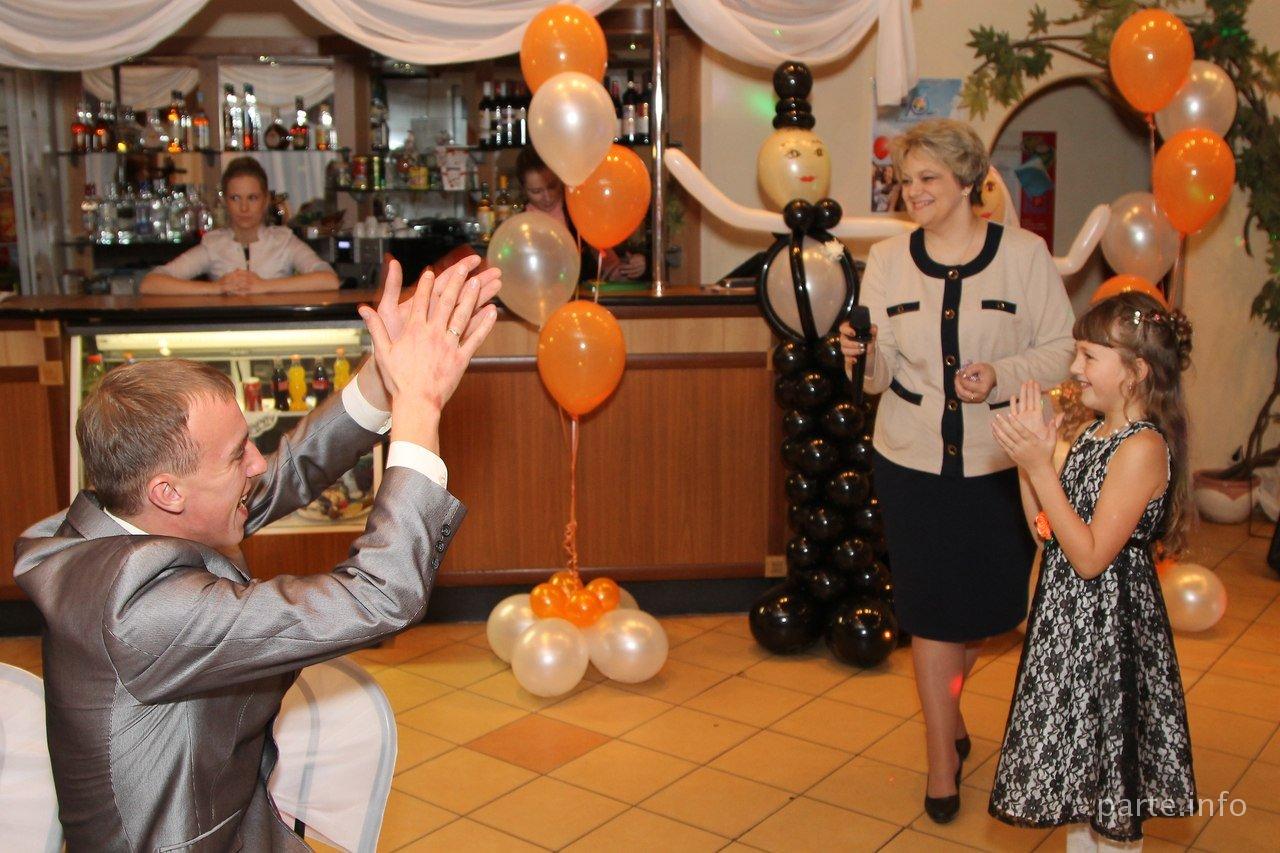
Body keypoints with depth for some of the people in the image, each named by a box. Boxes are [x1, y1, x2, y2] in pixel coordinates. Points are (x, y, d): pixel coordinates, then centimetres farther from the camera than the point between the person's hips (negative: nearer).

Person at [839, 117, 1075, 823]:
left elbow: (1061, 350, -3)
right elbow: (882, 373, 2)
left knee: (993, 605, 12)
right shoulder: (887, 260, 2)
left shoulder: (1024, 254, -5)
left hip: (1001, 463, 0)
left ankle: (943, 699, 45)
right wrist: (864, 356, -20)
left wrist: (1001, 375, -20)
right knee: (930, 611, 5)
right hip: (912, 461, 1)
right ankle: (943, 759, 21)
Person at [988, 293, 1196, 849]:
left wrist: (1040, 469, -25)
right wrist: (1030, 458, -5)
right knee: (1075, 769, 21)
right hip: (1070, 620, 9)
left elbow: (1091, 556, -23)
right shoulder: (1092, 434, 7)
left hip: (1111, 626, -9)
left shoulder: (1143, 448, -20)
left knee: (1111, 796, 6)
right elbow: (1046, 529, 7)